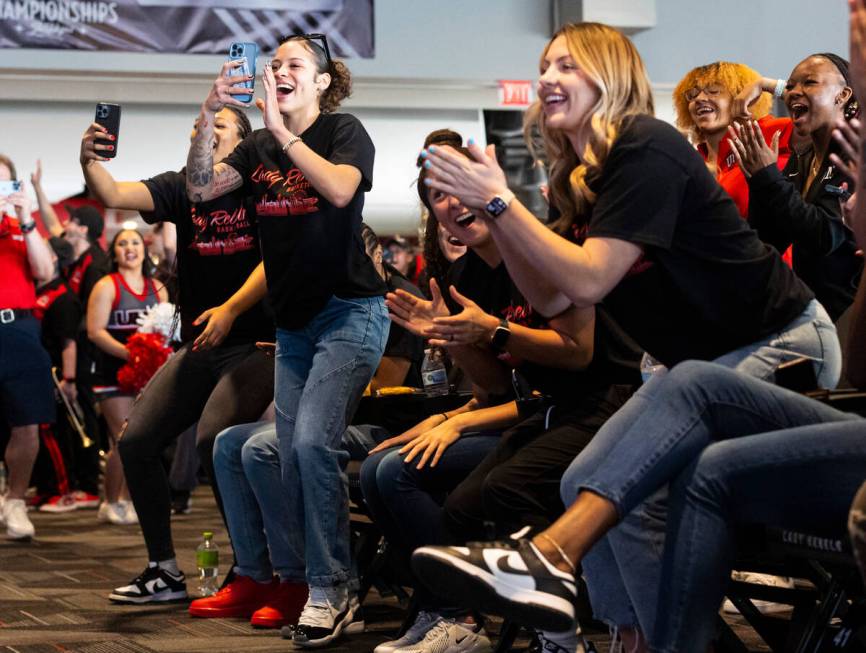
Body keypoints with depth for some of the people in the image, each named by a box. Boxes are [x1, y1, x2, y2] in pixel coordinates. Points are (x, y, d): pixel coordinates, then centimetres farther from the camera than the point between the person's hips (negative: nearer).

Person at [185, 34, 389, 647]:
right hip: (294, 321, 7)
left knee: (312, 441, -21)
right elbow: (200, 188, -3)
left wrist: (283, 131, -28)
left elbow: (340, 189, -26)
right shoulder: (259, 147, 9)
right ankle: (317, 589, 14)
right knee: (293, 459, 4)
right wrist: (209, 116, -15)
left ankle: (329, 592, -13)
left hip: (348, 313, -6)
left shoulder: (345, 131, -6)